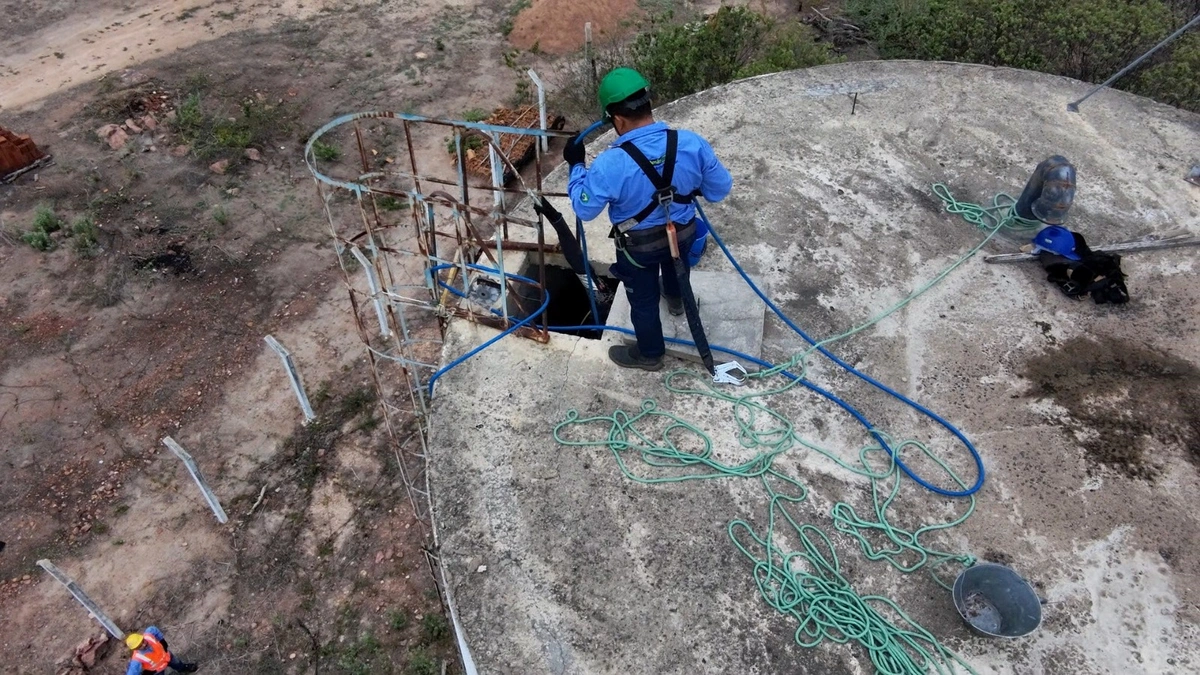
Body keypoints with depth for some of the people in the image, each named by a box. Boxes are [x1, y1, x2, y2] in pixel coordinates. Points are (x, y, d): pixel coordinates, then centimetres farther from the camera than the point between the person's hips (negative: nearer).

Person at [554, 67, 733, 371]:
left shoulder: (610, 164, -33)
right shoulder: (691, 143, -23)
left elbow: (584, 209, -18)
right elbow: (721, 188, -9)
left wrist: (576, 165, -5)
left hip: (638, 246, -4)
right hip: (683, 232, 4)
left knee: (643, 300, 22)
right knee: (675, 265, 38)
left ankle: (650, 354, 46)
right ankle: (676, 299, 70)